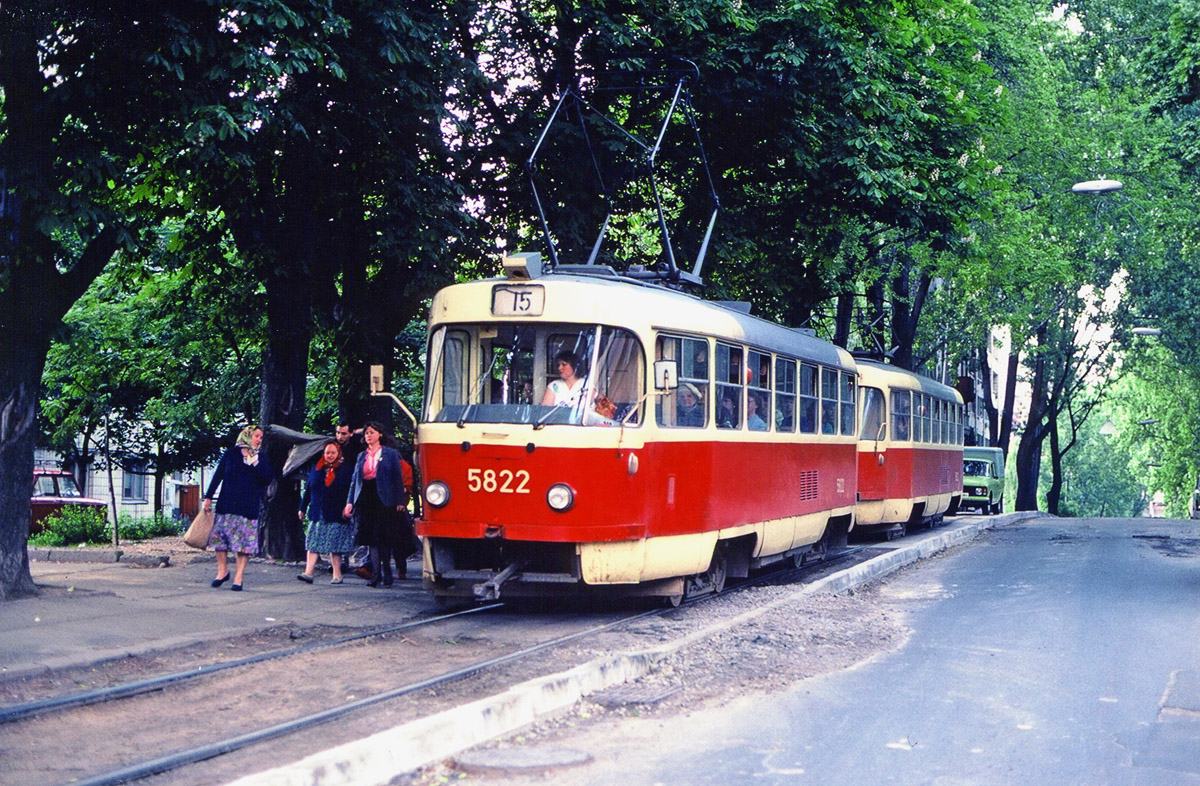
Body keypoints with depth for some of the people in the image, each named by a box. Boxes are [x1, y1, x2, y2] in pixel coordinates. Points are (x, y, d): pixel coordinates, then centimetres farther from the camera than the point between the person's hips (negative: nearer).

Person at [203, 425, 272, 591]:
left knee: (244, 541, -3)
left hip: (249, 507, 0)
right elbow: (217, 476, 6)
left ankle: (238, 577, 2)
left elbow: (267, 479, 0)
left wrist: (256, 464, -11)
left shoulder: (261, 459, 11)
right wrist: (208, 497, 0)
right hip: (227, 504, 0)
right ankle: (223, 571, 14)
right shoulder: (231, 454, 6)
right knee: (219, 536, -2)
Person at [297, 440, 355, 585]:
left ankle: (337, 575, 6)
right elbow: (308, 490, 16)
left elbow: (351, 491, 1)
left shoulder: (345, 469, 1)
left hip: (336, 515, -3)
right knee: (313, 543, -4)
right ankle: (308, 573, -8)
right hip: (317, 513, 3)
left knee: (335, 545, -1)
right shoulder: (317, 469, 11)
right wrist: (302, 508, 15)